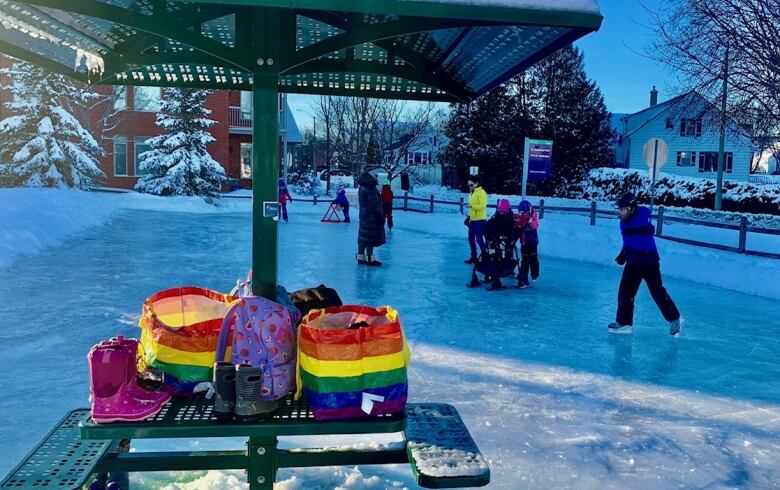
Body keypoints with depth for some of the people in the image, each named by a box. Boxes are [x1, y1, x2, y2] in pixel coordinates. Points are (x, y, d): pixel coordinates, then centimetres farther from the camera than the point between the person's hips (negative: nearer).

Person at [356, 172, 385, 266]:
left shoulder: (362, 188, 11)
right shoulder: (371, 190, -20)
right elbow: (374, 205, -21)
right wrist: (380, 216, -14)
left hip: (364, 216, 10)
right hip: (371, 217, -10)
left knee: (363, 236, 14)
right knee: (371, 237, -4)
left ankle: (361, 256, 21)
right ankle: (370, 258, 0)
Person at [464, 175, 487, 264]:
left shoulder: (481, 192, -13)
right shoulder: (471, 193, 15)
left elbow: (483, 206, -21)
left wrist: (472, 206, -27)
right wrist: (469, 216, 18)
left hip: (480, 220, -9)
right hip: (472, 219, 9)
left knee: (479, 239, -9)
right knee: (471, 238, 12)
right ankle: (474, 257, 21)